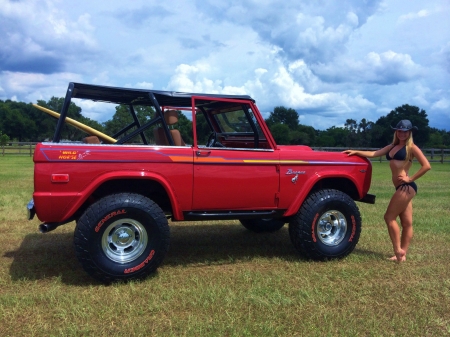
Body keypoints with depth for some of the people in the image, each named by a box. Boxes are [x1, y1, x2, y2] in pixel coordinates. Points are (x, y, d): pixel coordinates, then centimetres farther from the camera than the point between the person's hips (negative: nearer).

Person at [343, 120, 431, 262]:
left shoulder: (411, 147, -3)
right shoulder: (392, 146, 17)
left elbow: (426, 166, -10)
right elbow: (374, 154, 13)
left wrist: (410, 179, -11)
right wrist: (356, 152, 7)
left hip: (406, 187, -7)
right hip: (402, 188, 7)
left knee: (389, 217, -6)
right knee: (406, 223, 9)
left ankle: (398, 250, 3)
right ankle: (402, 254, 14)